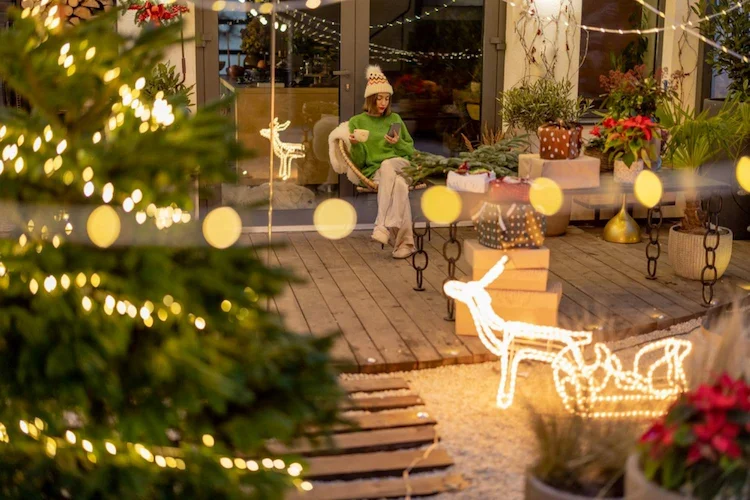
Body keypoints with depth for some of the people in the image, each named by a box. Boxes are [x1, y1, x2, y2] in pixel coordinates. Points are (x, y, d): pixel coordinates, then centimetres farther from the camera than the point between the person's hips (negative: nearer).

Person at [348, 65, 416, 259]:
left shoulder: (395, 119, 17)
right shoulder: (357, 122, 9)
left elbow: (411, 150, 18)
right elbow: (358, 161, 6)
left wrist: (398, 143, -3)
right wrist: (355, 145, -16)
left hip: (400, 165, 1)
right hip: (373, 171, -1)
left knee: (387, 165, -38)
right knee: (399, 185, -37)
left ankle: (383, 226, -45)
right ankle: (405, 242, -43)